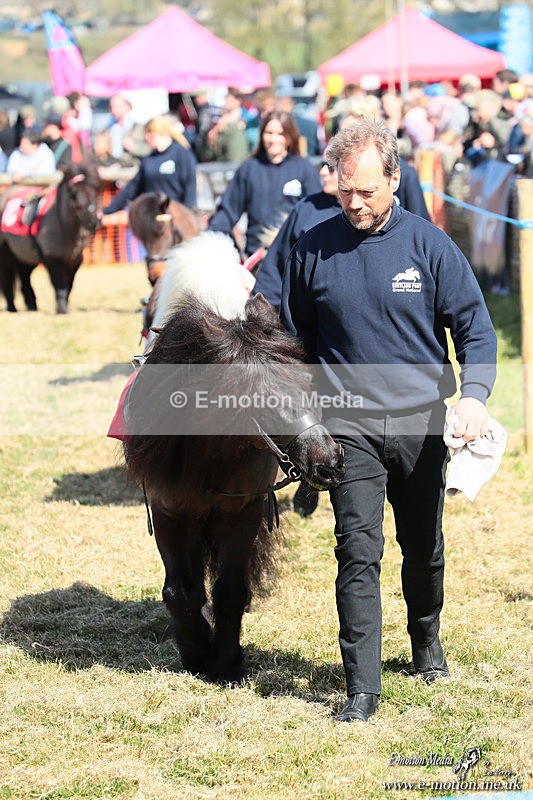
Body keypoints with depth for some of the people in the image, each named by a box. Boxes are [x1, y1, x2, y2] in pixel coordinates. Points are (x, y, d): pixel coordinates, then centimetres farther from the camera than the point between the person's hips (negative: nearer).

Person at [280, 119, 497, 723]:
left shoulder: (428, 244, -3)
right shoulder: (313, 249, 0)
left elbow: (475, 326, -1)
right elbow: (294, 340, 10)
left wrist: (474, 394, -18)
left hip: (421, 422, 1)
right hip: (349, 424, -1)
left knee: (424, 549, 16)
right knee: (358, 553, -10)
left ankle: (427, 640, 42)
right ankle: (362, 689, -8)